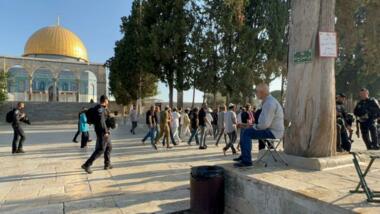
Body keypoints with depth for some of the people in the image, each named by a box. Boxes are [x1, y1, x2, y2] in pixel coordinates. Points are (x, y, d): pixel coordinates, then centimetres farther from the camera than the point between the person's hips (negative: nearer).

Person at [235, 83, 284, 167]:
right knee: (247, 131, 16)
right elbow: (265, 120, 23)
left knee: (247, 133, -14)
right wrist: (255, 126, 9)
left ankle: (246, 160, -11)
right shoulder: (268, 101, 13)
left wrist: (255, 127, -10)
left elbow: (265, 123, -28)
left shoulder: (270, 103, -22)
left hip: (272, 132, -11)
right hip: (271, 130, 11)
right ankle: (244, 156, 24)